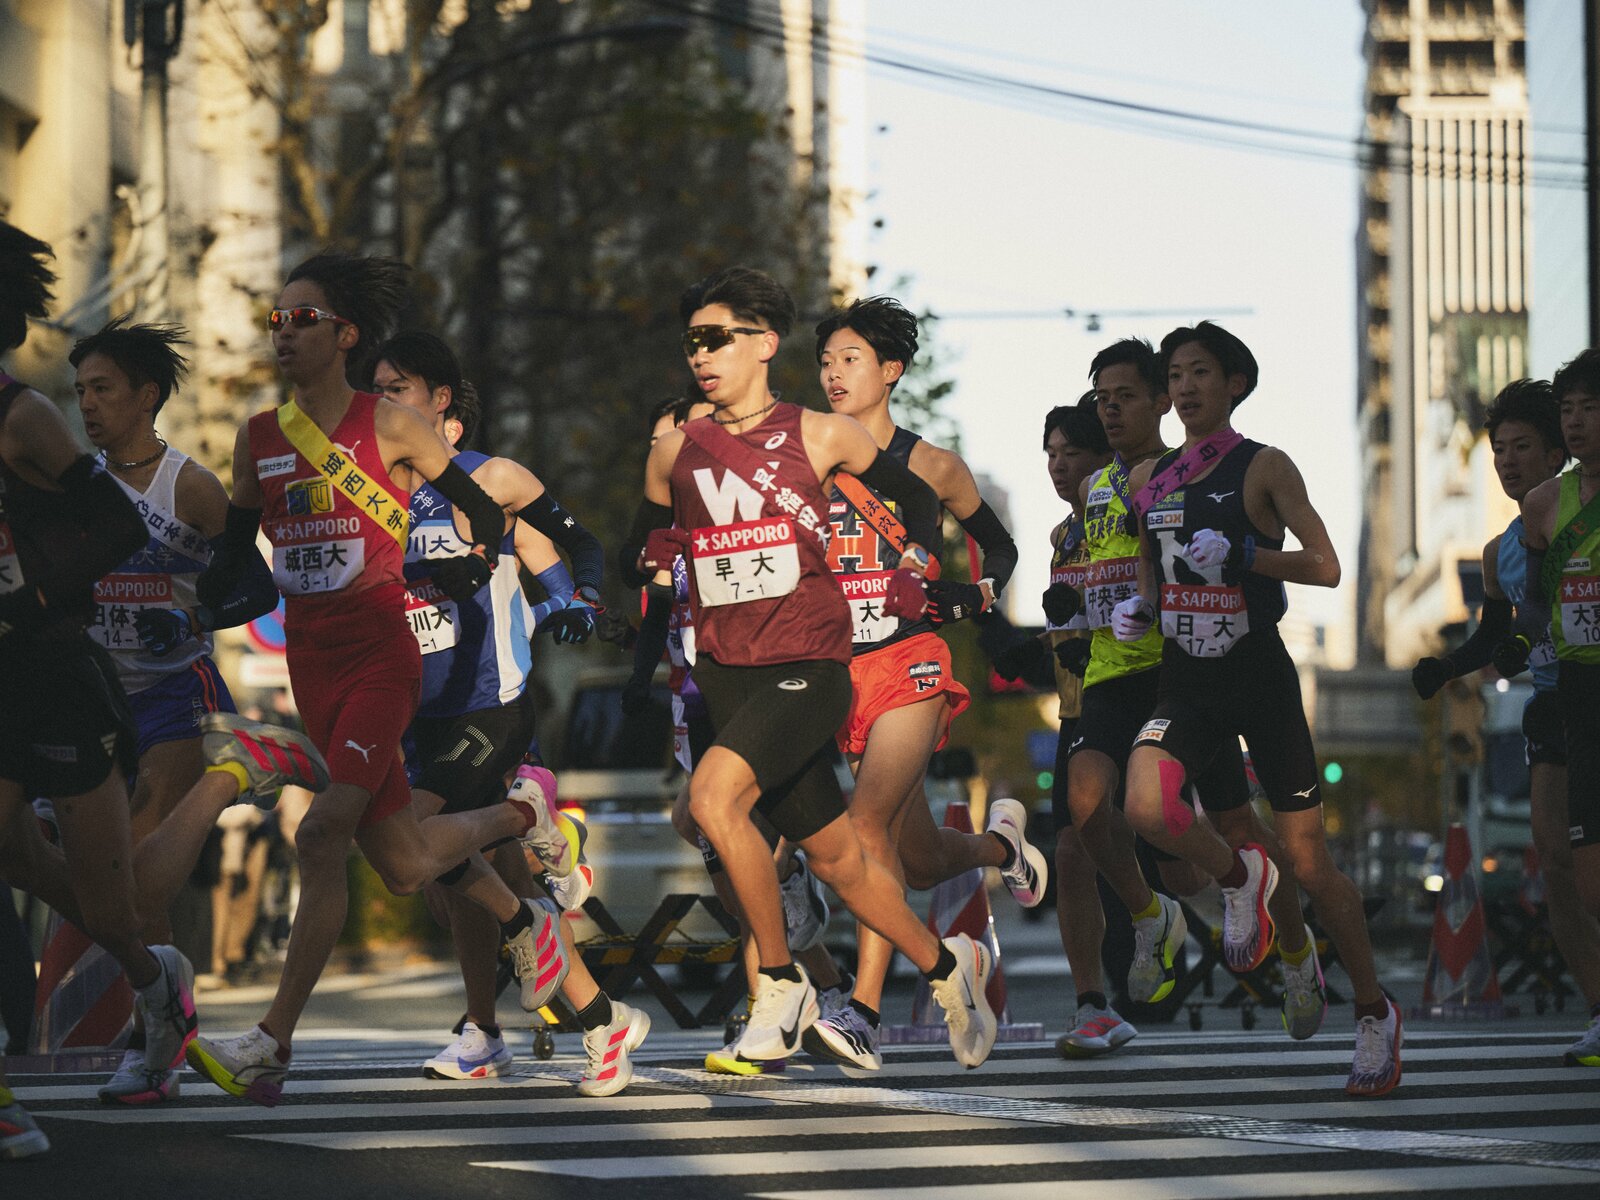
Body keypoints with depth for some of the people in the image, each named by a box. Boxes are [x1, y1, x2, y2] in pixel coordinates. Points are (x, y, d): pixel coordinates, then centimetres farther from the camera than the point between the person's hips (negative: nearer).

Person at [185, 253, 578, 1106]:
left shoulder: (390, 426, -5)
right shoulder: (258, 438, 9)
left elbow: (487, 514, 5)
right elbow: (231, 560, 15)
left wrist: (474, 567, -11)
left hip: (380, 653, -5)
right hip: (311, 664, 5)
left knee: (323, 832, -21)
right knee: (402, 863, 10)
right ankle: (522, 813, 38)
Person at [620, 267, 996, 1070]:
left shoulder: (820, 437, 2)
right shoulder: (676, 453, 9)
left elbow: (916, 496, 17)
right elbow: (638, 557, 19)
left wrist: (913, 566, 3)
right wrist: (653, 555, -3)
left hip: (809, 667, -4)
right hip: (727, 674, 4)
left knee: (713, 796, -27)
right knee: (835, 858, 10)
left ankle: (782, 980, -13)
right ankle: (946, 965, 33)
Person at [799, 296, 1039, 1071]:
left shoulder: (930, 468, 2)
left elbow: (998, 547, 16)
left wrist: (968, 594, -2)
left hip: (910, 665, -4)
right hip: (835, 670, 4)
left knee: (868, 821, -24)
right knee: (916, 861, 10)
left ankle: (864, 1012, -26)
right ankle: (1000, 844, 47)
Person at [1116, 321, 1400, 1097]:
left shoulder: (1263, 468, -5)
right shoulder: (1148, 480, 11)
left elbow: (1325, 567, -11)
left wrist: (1242, 554, -23)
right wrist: (1137, 610, 3)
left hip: (1260, 679, -4)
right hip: (1185, 684, 4)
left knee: (1308, 865, -1)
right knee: (1146, 809, -26)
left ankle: (1374, 1011, 18)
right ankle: (1240, 878, 6)